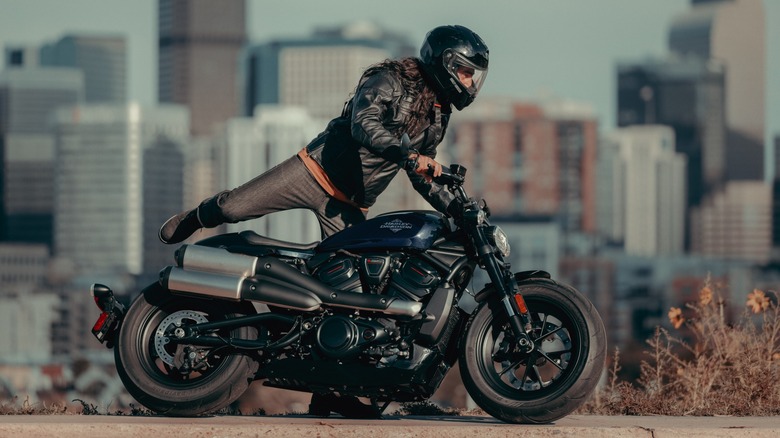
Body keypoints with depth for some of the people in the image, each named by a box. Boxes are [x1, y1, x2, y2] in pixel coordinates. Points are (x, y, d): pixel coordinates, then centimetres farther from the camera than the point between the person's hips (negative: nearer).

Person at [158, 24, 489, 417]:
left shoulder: (438, 116, 12)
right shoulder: (391, 81, -11)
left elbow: (421, 176, 21)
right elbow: (362, 125, -29)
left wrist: (458, 209, 8)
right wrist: (408, 155, -41)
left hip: (349, 207, 6)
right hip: (316, 169, -6)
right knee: (233, 207, -15)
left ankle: (330, 390, 2)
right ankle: (194, 219, 23)